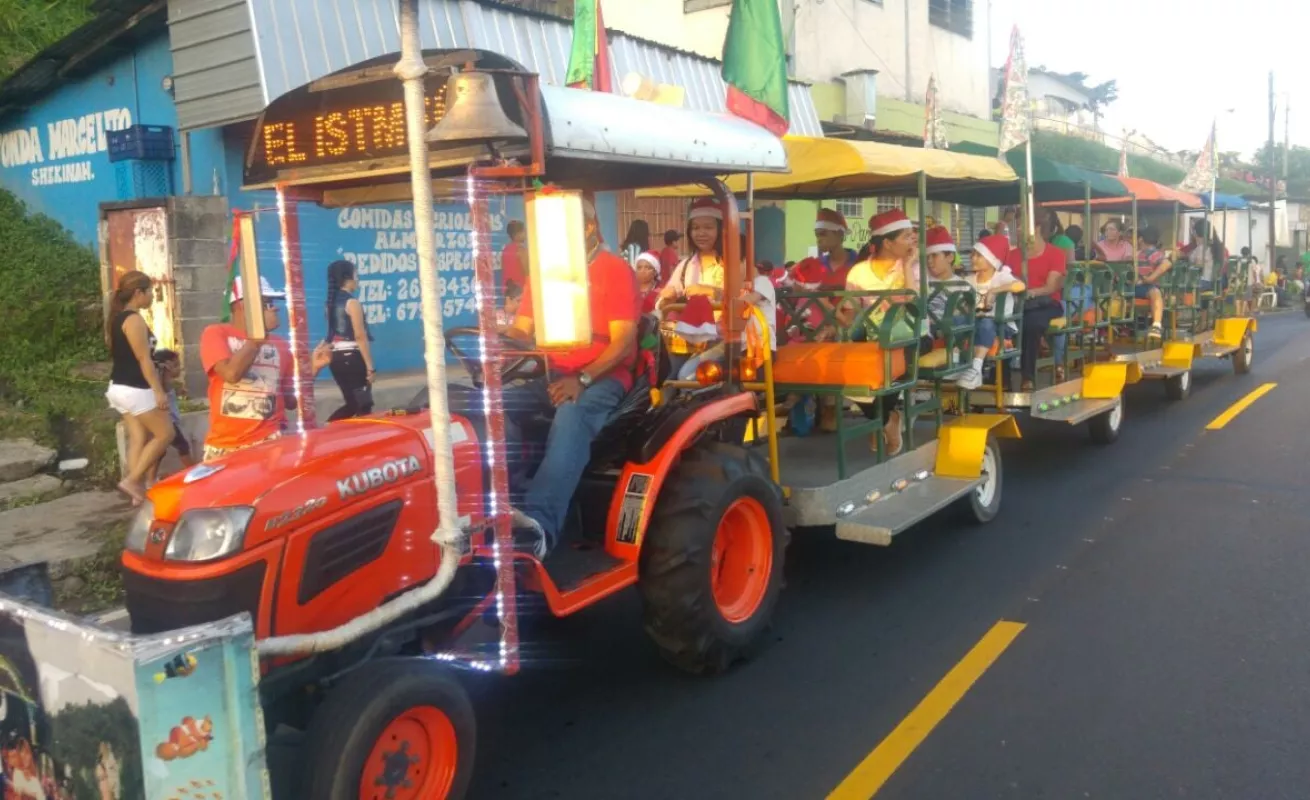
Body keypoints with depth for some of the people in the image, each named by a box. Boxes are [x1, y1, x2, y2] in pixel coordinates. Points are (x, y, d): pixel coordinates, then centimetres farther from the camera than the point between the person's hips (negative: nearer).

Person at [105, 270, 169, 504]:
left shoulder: (117, 319, 14)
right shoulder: (134, 320, -16)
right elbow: (143, 359, -19)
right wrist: (159, 391, -19)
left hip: (120, 386, 10)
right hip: (135, 388, -10)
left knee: (138, 439, 9)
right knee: (165, 434, -1)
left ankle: (139, 490, 8)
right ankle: (132, 481, -4)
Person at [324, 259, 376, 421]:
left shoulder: (331, 302, 12)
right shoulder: (352, 301, -11)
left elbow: (332, 334, 16)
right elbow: (360, 336, -16)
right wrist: (370, 366, -15)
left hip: (336, 357, 8)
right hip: (352, 357, -8)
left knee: (352, 404, 16)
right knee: (364, 405, 2)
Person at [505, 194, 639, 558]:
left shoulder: (616, 270, -2)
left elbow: (623, 342, -10)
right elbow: (521, 330, 11)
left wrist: (582, 379, -24)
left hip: (602, 376, -5)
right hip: (550, 373, 6)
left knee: (572, 416, -39)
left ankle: (540, 523, -54)